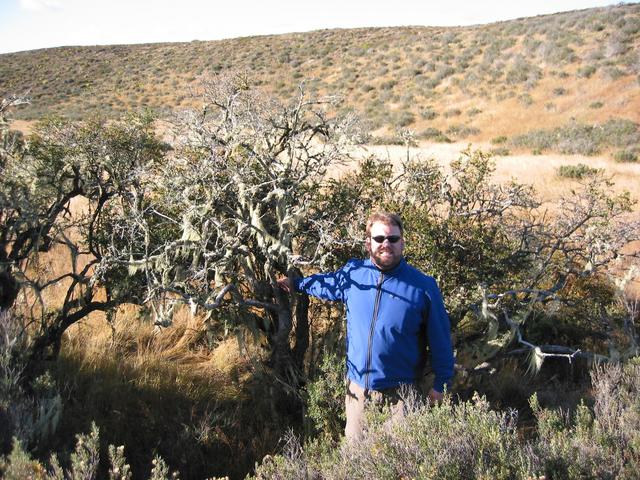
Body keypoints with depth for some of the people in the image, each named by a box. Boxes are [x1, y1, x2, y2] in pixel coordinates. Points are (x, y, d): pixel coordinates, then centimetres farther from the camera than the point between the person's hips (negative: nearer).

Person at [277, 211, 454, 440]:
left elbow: (440, 339, -2)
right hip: (357, 388, 3)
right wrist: (295, 284, 26)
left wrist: (441, 384, 0)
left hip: (400, 393, -3)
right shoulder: (352, 273, 0)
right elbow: (325, 283, 23)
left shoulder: (423, 286, -8)